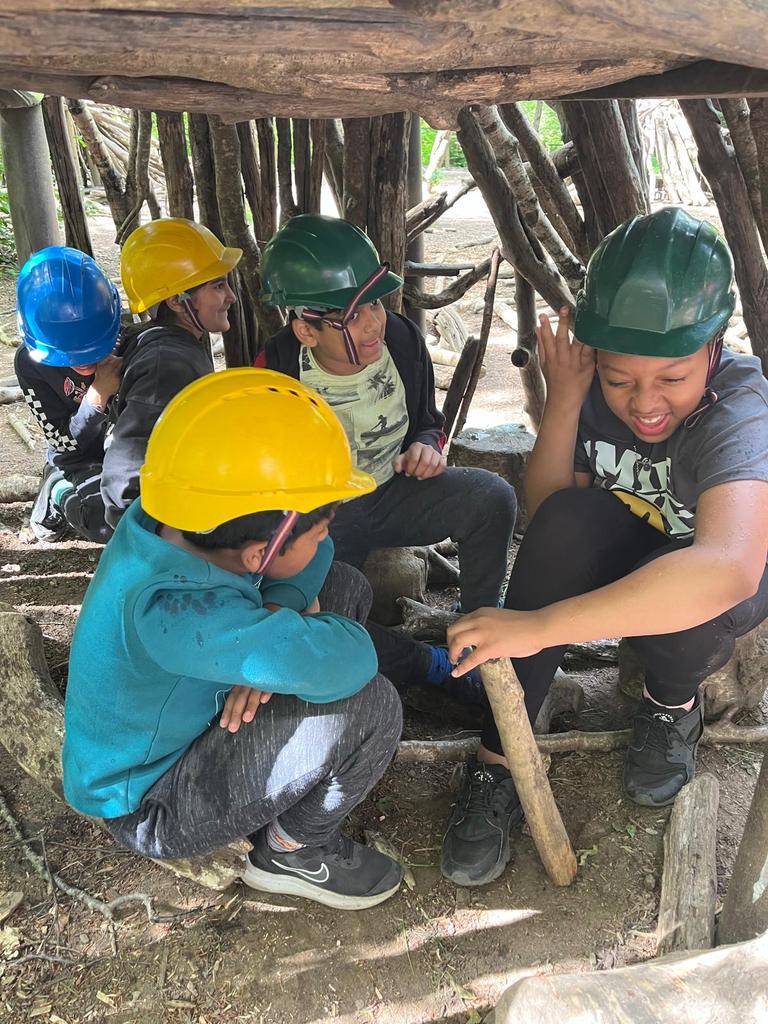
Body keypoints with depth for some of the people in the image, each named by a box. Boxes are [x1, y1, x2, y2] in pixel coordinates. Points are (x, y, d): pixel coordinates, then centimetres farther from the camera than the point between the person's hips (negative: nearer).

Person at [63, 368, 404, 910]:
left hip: (185, 720, 8)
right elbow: (347, 661, -46)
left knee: (346, 586, 2)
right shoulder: (170, 611, -41)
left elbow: (314, 557, -4)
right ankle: (293, 850, 1)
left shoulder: (171, 522, -16)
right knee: (368, 705, -29)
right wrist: (282, 632, -25)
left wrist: (276, 624, -22)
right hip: (150, 808, -8)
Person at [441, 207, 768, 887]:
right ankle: (498, 762, -21)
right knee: (568, 521, -30)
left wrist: (539, 624, -54)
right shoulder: (597, 387, -19)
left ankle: (673, 704, 1)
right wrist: (562, 401, -29)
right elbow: (546, 514, -16)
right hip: (626, 558, 3)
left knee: (695, 599, -38)